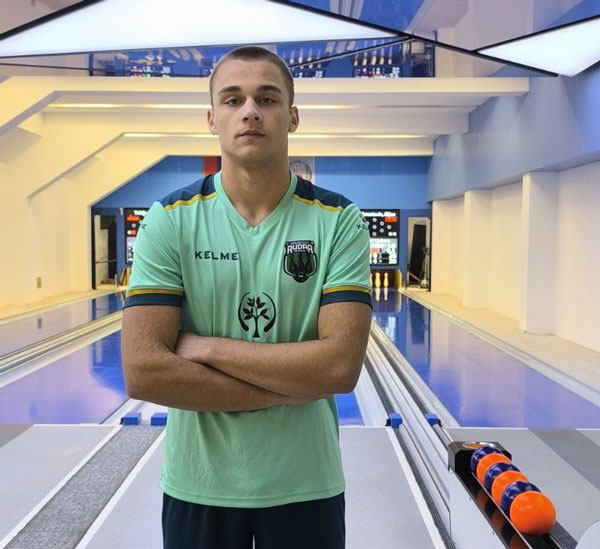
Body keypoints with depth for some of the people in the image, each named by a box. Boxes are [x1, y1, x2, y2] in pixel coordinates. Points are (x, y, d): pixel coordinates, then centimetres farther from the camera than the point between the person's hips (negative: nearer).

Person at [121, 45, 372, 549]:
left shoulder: (339, 220, -8)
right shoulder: (169, 221, -8)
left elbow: (341, 365, -18)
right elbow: (143, 372, -17)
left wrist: (206, 347, -17)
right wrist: (292, 387, -17)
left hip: (306, 484, 0)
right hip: (198, 485, 0)